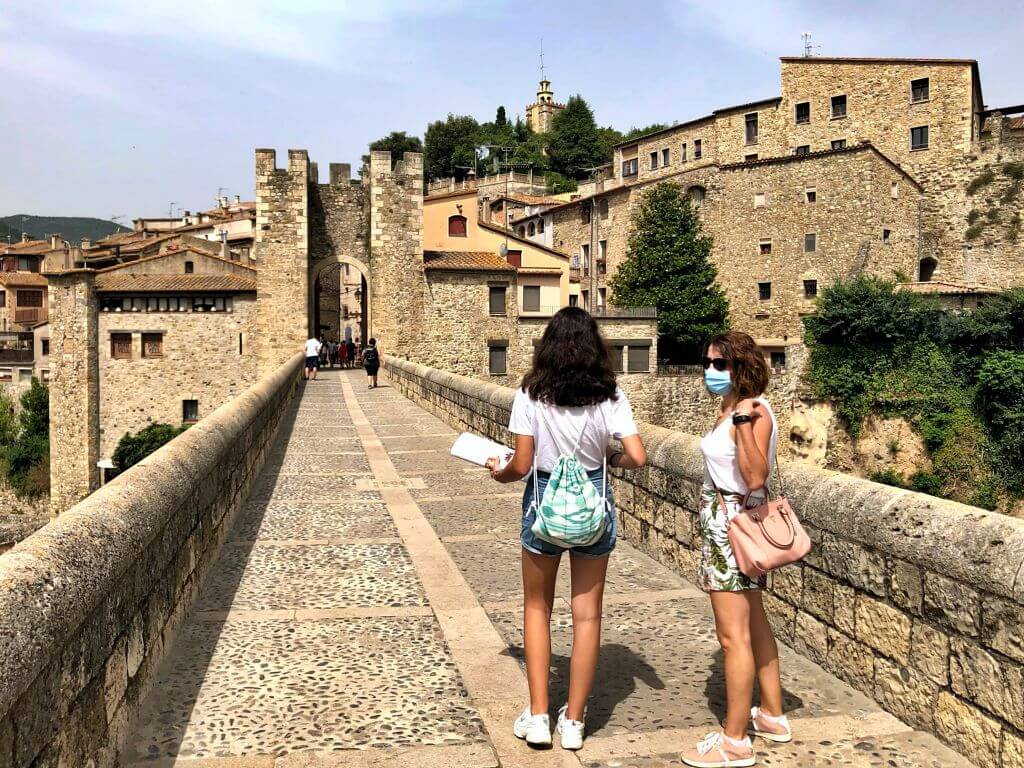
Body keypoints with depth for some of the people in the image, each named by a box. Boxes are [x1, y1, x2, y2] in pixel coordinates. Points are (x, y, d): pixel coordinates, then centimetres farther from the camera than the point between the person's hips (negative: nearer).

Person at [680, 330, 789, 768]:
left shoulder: (755, 412, -18)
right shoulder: (728, 408, 9)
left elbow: (755, 477, -30)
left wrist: (743, 423, -36)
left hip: (734, 522, -10)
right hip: (724, 522, 10)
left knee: (733, 635, -2)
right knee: (753, 623, 20)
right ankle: (772, 716, 34)